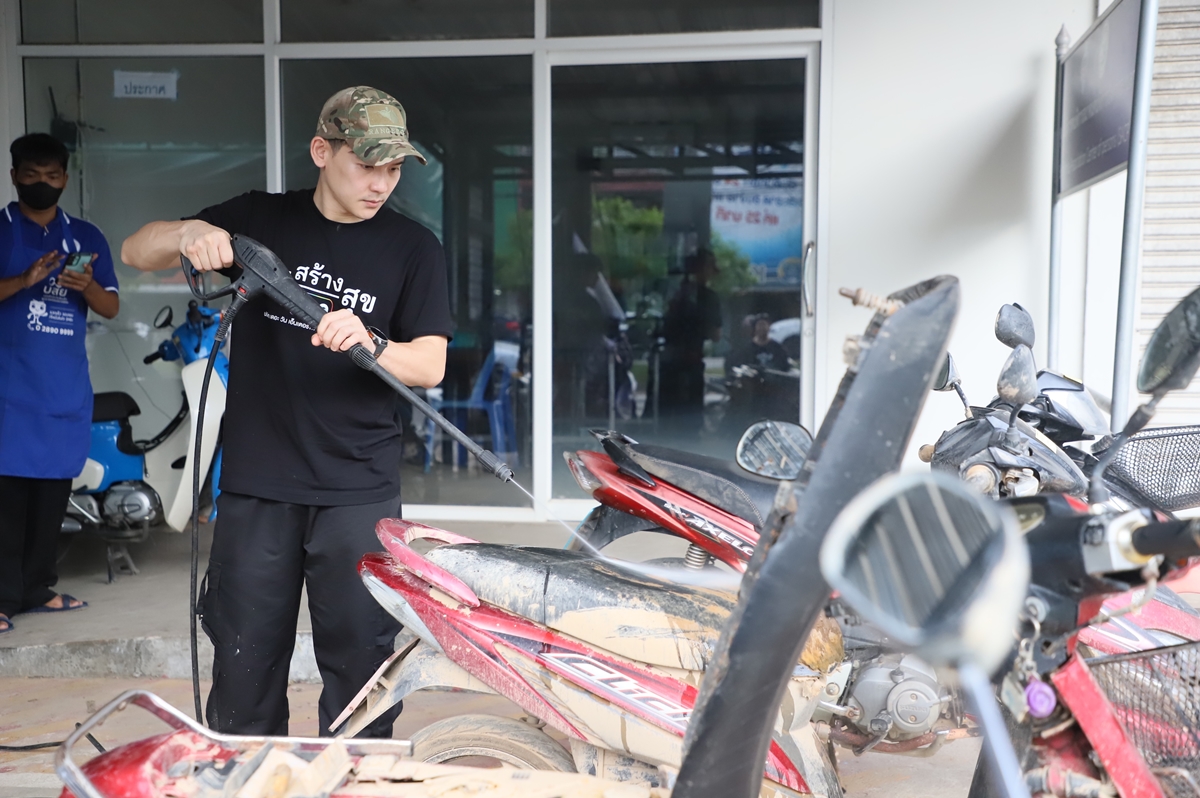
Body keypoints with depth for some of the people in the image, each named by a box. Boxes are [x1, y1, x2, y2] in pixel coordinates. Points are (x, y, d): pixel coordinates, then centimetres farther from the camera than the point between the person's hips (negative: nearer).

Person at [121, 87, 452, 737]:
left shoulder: (412, 248, 4)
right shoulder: (260, 220, 8)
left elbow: (429, 366, -4)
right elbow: (135, 252, 7)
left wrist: (368, 344, -25)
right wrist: (189, 233, -15)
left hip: (358, 493, -1)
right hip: (256, 486, 2)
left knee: (360, 670, 2)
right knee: (244, 666, 9)